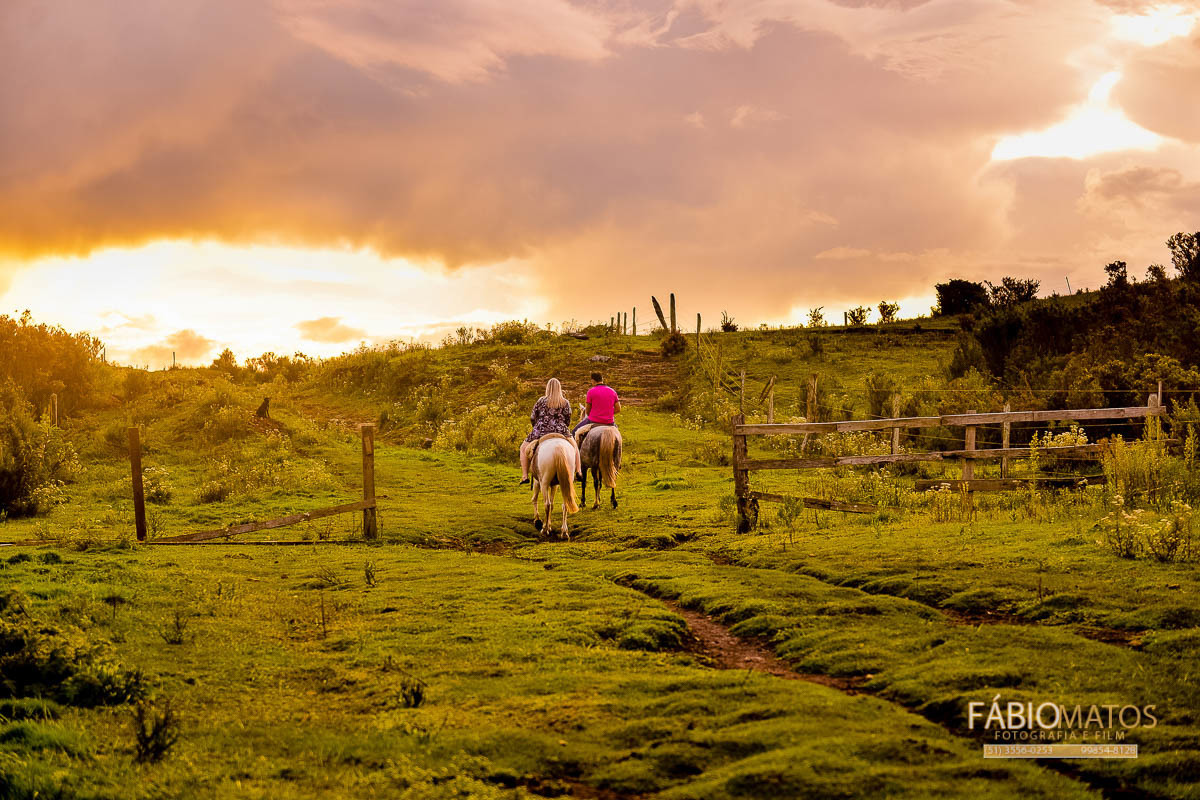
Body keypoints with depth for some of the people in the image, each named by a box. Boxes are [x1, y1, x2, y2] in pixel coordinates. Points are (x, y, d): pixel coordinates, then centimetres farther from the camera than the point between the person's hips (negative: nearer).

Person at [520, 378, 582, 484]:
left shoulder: (541, 401, -1)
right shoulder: (565, 403, 1)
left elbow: (532, 418, 3)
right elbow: (568, 421, 5)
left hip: (540, 432, -1)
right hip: (560, 431, 1)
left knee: (524, 448, 17)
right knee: (574, 447, 28)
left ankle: (524, 476, 4)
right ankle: (578, 471, 20)